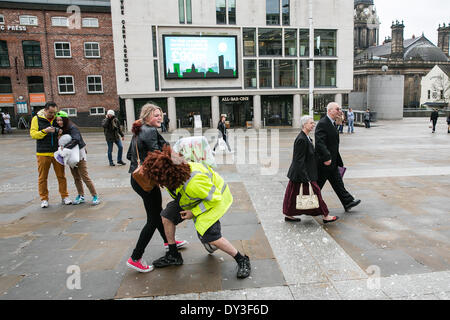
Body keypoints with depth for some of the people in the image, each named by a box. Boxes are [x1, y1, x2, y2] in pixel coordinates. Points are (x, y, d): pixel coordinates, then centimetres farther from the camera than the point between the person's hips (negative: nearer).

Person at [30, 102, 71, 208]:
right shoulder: (37, 119, 0)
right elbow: (33, 134, -5)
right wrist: (45, 131, -20)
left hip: (57, 152, 2)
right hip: (43, 153, -2)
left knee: (61, 176, 5)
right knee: (42, 178, 6)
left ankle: (64, 196, 16)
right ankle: (44, 199, 17)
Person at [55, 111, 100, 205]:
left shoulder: (72, 128, -17)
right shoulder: (62, 128, 9)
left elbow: (76, 140, -31)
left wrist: (65, 148, -36)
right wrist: (60, 134, -8)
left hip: (79, 154, -8)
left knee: (84, 176, -8)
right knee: (76, 177, 12)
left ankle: (95, 196, 0)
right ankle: (81, 196, 22)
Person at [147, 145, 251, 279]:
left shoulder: (193, 183, -44)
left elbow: (215, 198, -29)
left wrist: (194, 212, -24)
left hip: (214, 199, -8)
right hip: (192, 198, 9)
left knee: (210, 235, -21)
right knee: (167, 217, 5)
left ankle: (242, 260, -1)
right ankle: (173, 256, 21)